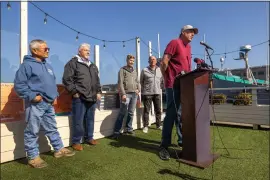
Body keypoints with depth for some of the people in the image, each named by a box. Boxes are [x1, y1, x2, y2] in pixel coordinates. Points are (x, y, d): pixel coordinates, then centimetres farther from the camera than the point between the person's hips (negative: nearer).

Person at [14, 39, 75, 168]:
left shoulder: (47, 66, 16)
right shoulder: (27, 65, -8)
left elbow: (53, 83, 23)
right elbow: (19, 85, -12)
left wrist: (55, 96, 12)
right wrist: (32, 96, -17)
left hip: (49, 104, 8)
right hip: (35, 104, -8)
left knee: (52, 129, 16)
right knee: (32, 132, 4)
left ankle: (59, 149, 28)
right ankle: (33, 157, 18)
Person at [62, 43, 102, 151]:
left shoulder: (93, 66, 21)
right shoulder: (73, 63, -2)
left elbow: (97, 80, 25)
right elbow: (67, 79, -9)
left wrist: (98, 92, 16)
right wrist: (74, 92, -12)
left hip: (92, 97, 7)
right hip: (79, 98, -7)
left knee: (90, 120, 14)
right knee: (78, 121, 0)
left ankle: (89, 138, 29)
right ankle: (76, 141, 13)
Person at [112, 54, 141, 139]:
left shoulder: (134, 71, 19)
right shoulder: (122, 70, 1)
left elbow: (137, 82, 22)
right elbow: (120, 83, -8)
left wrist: (138, 89, 2)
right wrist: (123, 94, -16)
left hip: (134, 94, 6)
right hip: (126, 94, -6)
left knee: (131, 113, 9)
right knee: (122, 113, -6)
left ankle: (129, 129, 21)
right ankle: (116, 131, 1)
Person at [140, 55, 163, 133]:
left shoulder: (160, 70, 11)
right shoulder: (144, 70, 3)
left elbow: (162, 80, 17)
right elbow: (141, 82, 8)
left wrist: (160, 88, 8)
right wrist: (143, 90, 7)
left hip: (157, 93, 3)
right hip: (147, 93, -3)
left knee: (158, 110, 8)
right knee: (146, 110, 0)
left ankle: (158, 125, 21)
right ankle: (145, 126, 8)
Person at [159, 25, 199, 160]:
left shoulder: (188, 47, 20)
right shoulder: (174, 43, -5)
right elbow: (164, 63, -13)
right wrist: (166, 79, -6)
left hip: (184, 85, 8)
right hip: (174, 85, -8)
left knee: (181, 115, 14)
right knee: (171, 114, -7)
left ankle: (182, 141, 27)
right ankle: (164, 146, 2)